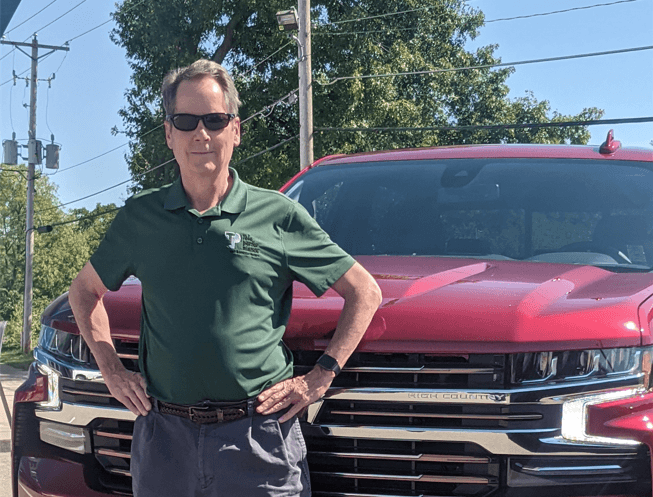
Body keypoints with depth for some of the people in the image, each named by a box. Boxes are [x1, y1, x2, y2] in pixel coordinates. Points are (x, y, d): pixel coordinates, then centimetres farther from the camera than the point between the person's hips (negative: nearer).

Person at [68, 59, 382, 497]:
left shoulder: (279, 216, 0)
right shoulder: (140, 217, 7)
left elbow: (365, 292, 5)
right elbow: (85, 291, 22)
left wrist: (321, 376, -2)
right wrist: (112, 370, 10)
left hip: (258, 438, -2)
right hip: (163, 434, 2)